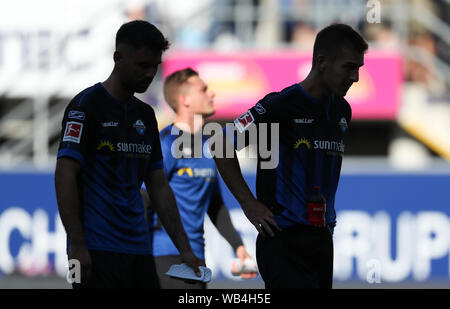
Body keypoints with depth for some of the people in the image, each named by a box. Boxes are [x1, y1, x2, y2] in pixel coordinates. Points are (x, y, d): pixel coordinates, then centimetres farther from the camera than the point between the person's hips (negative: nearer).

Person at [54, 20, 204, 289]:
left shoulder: (145, 115, 16)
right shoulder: (87, 105, -7)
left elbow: (159, 186, 19)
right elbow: (65, 175, -14)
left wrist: (185, 249, 11)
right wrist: (77, 246, -21)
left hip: (139, 251, 8)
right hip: (98, 252, -7)